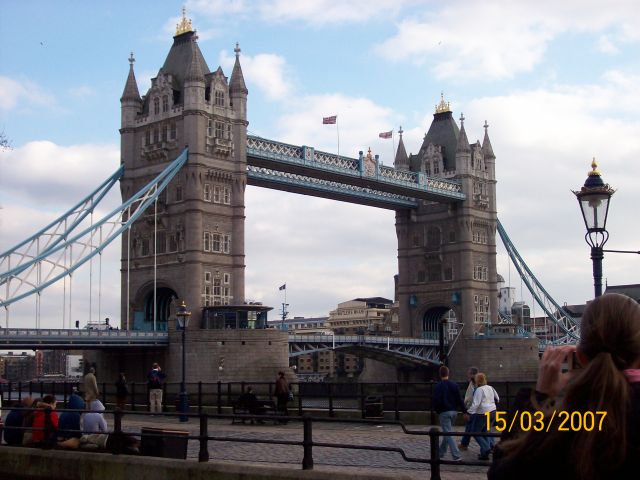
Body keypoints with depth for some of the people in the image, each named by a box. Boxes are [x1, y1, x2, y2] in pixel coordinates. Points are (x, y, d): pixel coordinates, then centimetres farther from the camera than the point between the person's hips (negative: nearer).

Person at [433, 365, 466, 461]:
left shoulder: (438, 386, -10)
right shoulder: (454, 385, 5)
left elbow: (436, 401, -12)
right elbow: (459, 399, 3)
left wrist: (437, 410, 6)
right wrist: (464, 411, 6)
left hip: (444, 412, -6)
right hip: (454, 411, 6)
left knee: (448, 434, -6)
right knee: (447, 432, 20)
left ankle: (456, 456, -15)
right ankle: (441, 452, 30)